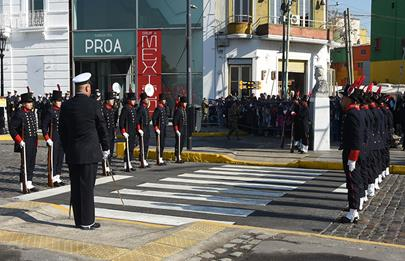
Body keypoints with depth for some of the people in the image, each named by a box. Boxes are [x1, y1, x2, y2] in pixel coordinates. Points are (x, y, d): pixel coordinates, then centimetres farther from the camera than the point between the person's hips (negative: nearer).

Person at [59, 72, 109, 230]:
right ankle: (87, 222, 5)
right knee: (87, 187, 0)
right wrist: (106, 148, 8)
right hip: (89, 153, -5)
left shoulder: (66, 106, 4)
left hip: (72, 153, 5)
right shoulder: (93, 104, -9)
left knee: (76, 187, 10)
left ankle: (79, 220, 18)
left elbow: (62, 130, 9)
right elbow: (102, 128, -4)